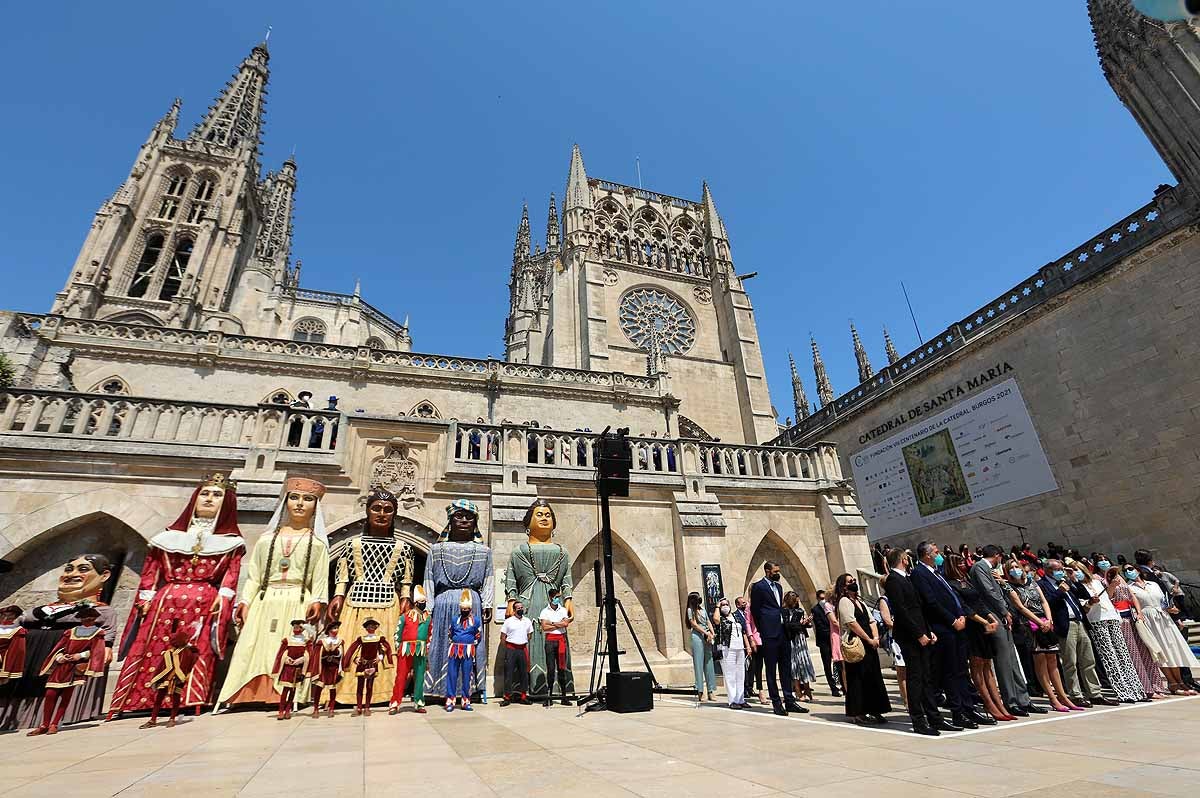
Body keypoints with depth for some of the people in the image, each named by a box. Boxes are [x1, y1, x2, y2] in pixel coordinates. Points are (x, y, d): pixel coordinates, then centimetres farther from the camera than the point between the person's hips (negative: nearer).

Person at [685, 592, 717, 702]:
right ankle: (700, 692, -4)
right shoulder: (690, 610, 2)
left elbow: (708, 622, 16)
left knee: (709, 663, 4)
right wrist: (706, 633, -11)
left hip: (707, 637, 6)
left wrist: (712, 633, 0)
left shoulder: (703, 609, 20)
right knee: (699, 663, -6)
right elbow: (694, 624, -6)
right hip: (697, 636, -6)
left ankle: (710, 692, 7)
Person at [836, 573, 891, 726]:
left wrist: (876, 637, -4)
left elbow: (871, 621, 14)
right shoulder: (844, 601, -8)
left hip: (869, 645, 8)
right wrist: (869, 640, -12)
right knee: (857, 678, -3)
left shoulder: (860, 601, 18)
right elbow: (852, 623, -17)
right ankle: (857, 714, 5)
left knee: (873, 677, 8)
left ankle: (873, 711, 17)